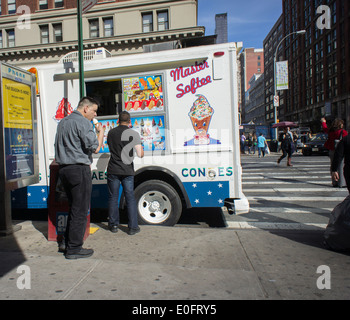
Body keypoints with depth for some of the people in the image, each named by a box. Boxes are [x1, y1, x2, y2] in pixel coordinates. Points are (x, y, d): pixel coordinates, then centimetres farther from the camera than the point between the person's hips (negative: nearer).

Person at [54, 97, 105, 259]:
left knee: (74, 207, 19)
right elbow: (95, 148, -17)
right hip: (79, 169, -9)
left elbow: (58, 147, 24)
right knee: (80, 210, -1)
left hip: (64, 169, 9)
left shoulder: (63, 122, 17)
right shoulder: (83, 123, -12)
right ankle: (74, 249, 7)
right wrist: (101, 132, -3)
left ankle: (67, 243, 25)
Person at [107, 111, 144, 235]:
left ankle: (113, 225, 20)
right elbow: (140, 154, -10)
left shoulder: (111, 133, 5)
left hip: (113, 170, 2)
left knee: (113, 198, 12)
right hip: (127, 171, -2)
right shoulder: (133, 134, -6)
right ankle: (133, 227, 10)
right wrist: (141, 149, 11)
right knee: (130, 198, 6)